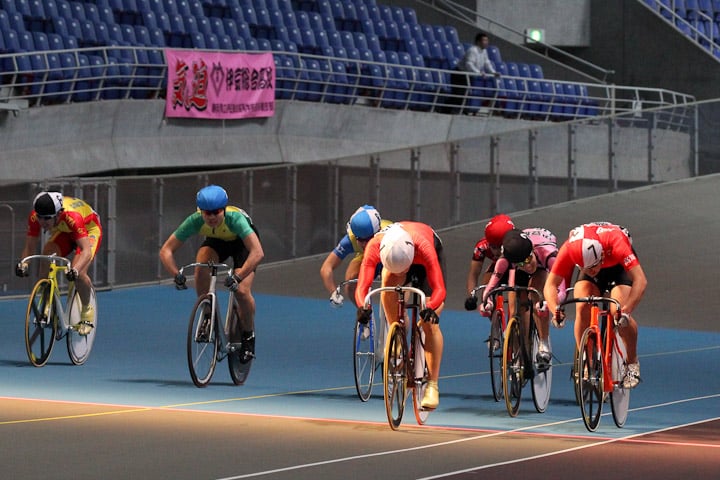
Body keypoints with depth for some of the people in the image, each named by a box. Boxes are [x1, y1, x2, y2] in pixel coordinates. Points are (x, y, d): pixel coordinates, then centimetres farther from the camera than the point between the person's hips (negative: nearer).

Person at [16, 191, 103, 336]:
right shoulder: (35, 217, -28)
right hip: (62, 232, 5)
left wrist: (75, 270, -64)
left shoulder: (72, 217, -43)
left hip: (88, 230, -5)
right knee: (45, 267, -21)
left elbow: (86, 250, -46)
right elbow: (30, 247, -19)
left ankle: (87, 310, -1)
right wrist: (23, 264, -40)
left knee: (79, 273, -28)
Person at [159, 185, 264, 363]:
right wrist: (176, 274, -44)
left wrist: (238, 277, -57)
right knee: (201, 263, -31)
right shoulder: (195, 221, -33)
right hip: (217, 241, 3)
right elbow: (166, 250, -29)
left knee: (242, 291, -22)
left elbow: (257, 252, -49)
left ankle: (248, 334, 6)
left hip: (242, 242, -3)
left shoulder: (234, 218, -41)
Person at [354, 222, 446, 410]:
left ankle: (432, 386, -6)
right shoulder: (375, 247, -41)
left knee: (430, 323, -14)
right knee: (389, 281, -36)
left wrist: (431, 308, -67)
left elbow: (439, 288, -48)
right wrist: (362, 307, -66)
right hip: (392, 254, 2)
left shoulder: (423, 246, -45)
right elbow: (362, 286, -45)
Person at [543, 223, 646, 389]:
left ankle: (633, 363, -2)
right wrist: (555, 310, -47)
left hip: (619, 267, -2)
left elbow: (640, 280, -46)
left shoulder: (615, 242, -43)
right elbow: (551, 284, -29)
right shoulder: (569, 249, -36)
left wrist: (626, 311, -56)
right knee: (583, 308, -23)